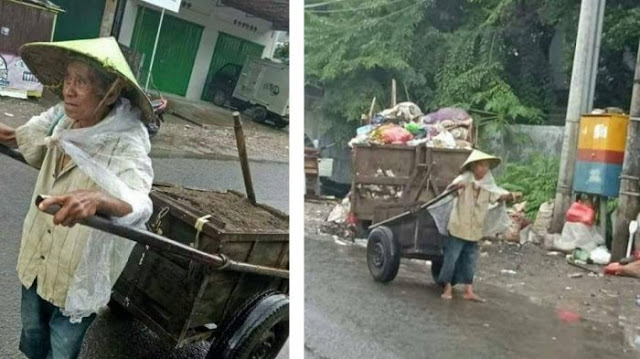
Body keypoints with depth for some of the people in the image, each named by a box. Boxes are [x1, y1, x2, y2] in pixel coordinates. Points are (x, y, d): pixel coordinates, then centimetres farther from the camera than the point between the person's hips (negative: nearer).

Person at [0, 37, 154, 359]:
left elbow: (139, 205, -47)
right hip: (37, 260, 6)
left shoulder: (127, 146, -28)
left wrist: (96, 200, -65)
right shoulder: (64, 119, -7)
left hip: (79, 276, -6)